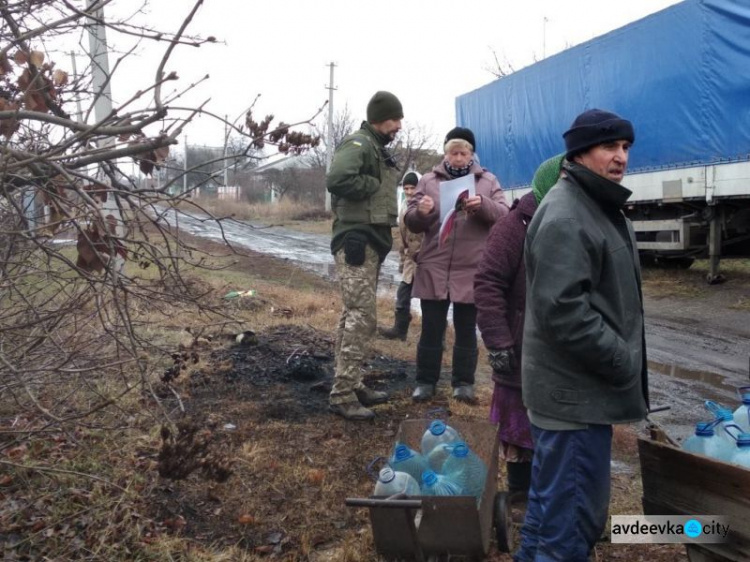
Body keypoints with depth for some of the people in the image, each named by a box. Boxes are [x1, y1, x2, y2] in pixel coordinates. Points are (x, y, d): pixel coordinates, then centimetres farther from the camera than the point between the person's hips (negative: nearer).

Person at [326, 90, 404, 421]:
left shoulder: (376, 149, 20)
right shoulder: (359, 144, -11)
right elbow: (336, 179, -29)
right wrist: (374, 185, -17)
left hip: (370, 242, 10)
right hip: (356, 242, -10)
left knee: (354, 316, 14)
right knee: (361, 318, -11)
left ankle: (351, 385, 24)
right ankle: (342, 395, -6)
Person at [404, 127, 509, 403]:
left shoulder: (488, 181, 8)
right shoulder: (429, 180, 8)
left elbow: (504, 214, -3)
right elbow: (411, 222, 5)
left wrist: (483, 205, -23)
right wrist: (420, 211, -18)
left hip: (471, 270, 0)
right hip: (434, 269, 0)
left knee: (466, 330, 10)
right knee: (431, 329, 7)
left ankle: (463, 382, 21)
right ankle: (425, 381, 18)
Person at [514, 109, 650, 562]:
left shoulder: (601, 207, 15)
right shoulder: (565, 217, -19)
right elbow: (563, 310, -27)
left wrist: (626, 363, 16)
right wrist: (625, 366, -18)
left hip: (581, 384, 11)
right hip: (577, 390, -10)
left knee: (552, 503, 22)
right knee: (573, 514, -3)